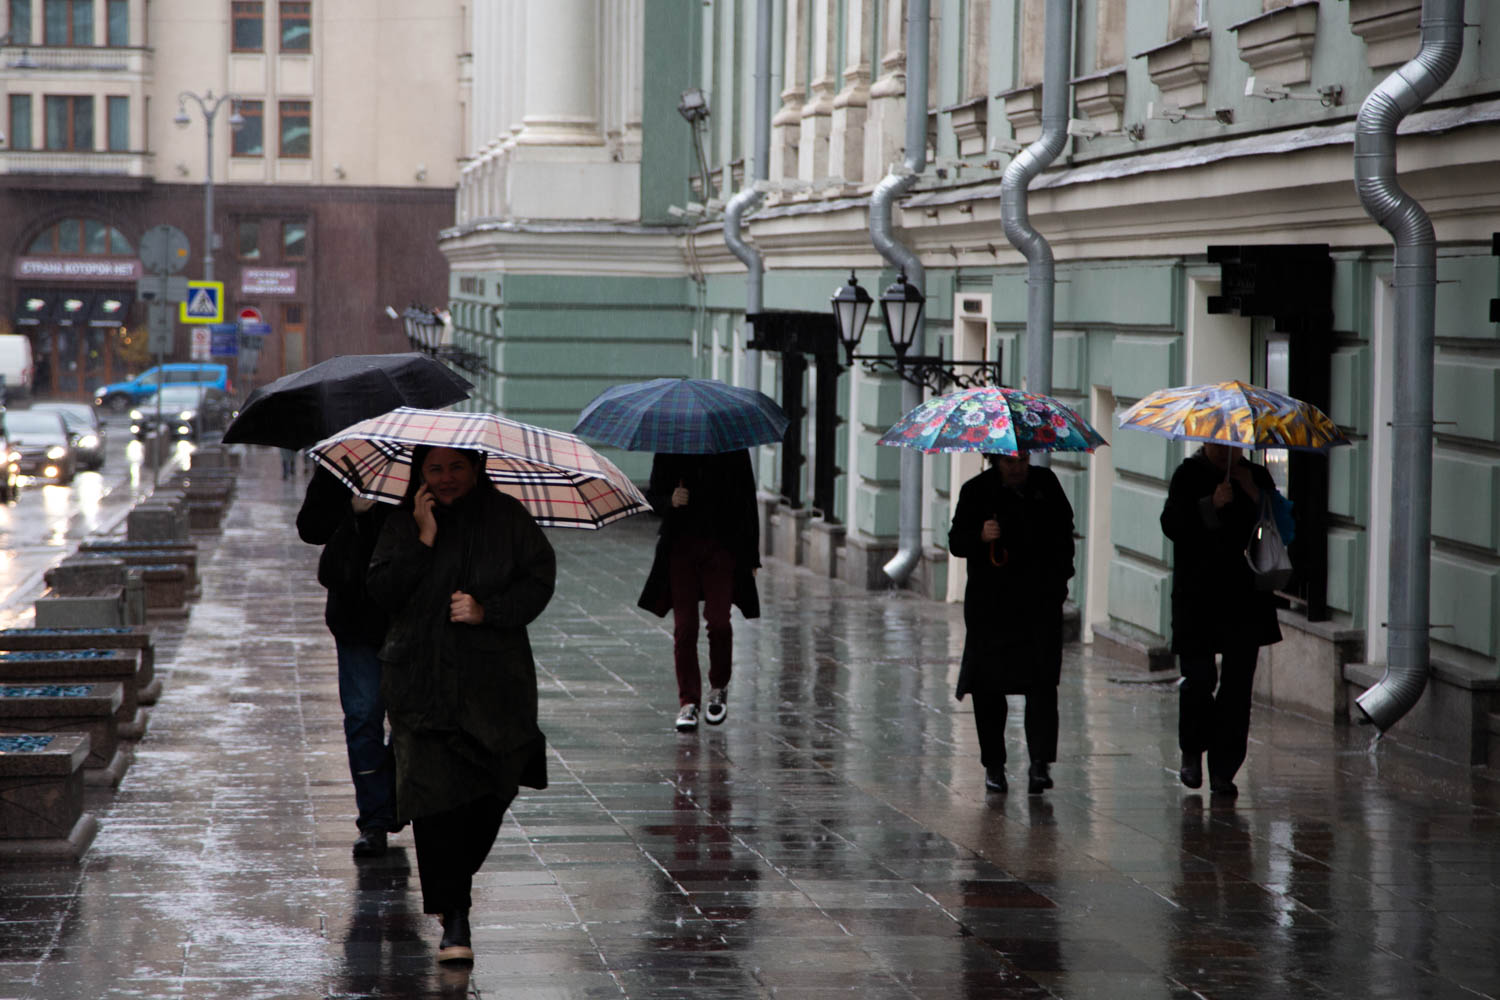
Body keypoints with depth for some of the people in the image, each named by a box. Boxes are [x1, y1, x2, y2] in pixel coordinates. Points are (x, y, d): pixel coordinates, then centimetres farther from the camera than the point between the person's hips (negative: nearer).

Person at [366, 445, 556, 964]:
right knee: (436, 792, -11)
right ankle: (453, 920, -8)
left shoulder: (507, 518, 4)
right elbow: (383, 591, -4)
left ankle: (456, 878, 34)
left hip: (494, 679, 1)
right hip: (423, 682, -1)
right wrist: (423, 540, -14)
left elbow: (540, 579, 2)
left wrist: (488, 610, -11)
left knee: (491, 792, 5)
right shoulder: (403, 523, 4)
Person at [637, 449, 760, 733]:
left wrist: (751, 555, 3)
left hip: (722, 546, -1)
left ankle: (719, 688, 16)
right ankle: (688, 702, 4)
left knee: (718, 619, -9)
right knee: (684, 626, -2)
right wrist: (669, 501, -14)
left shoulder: (734, 450, 2)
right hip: (680, 546, 1)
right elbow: (652, 494, 12)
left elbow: (747, 502, 5)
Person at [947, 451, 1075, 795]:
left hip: (1041, 601, 1)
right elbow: (956, 541, -4)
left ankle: (1040, 763, -13)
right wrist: (980, 536, -24)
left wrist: (1061, 574, 12)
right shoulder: (977, 491, -2)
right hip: (990, 603, -1)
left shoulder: (1046, 483, 6)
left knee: (1042, 682, -10)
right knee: (988, 685, 2)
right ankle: (994, 764, 14)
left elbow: (1064, 529, 20)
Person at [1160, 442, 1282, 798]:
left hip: (1246, 598, 3)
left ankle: (1223, 770, 4)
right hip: (1197, 598, -3)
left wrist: (1255, 497, -8)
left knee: (1237, 683, -1)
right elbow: (1172, 526, -9)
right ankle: (1192, 750, 19)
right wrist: (1212, 506, -19)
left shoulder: (1256, 477, 11)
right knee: (1200, 678, -7)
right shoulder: (1188, 475, 2)